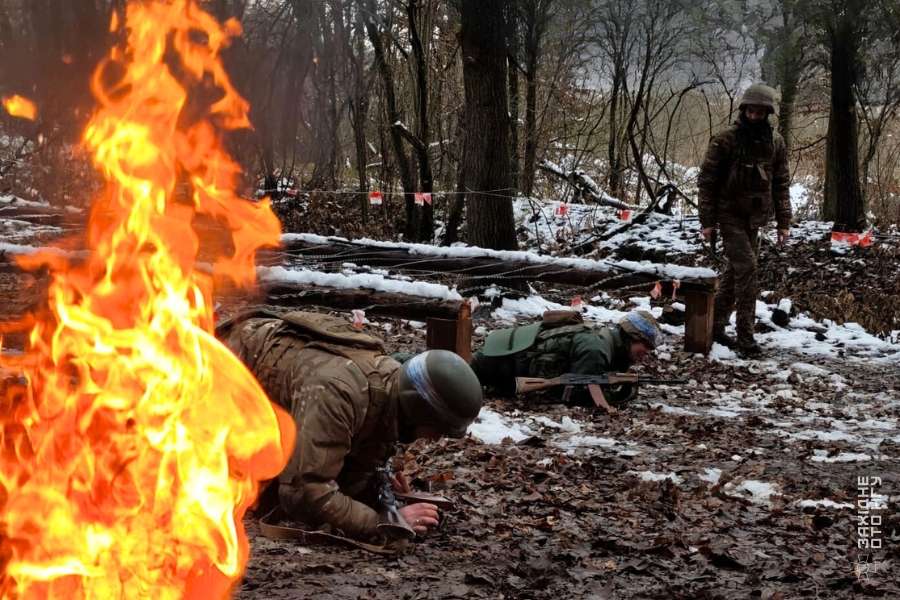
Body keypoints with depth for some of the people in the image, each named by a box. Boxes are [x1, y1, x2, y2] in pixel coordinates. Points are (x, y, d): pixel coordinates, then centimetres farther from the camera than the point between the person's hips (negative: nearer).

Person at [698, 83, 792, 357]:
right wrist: (708, 221, -10)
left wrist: (784, 221, 4)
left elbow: (781, 183, 9)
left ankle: (716, 325, 24)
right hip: (730, 215, -5)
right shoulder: (725, 140, -11)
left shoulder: (775, 142, 3)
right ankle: (745, 336, -12)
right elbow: (707, 181, -8)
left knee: (735, 271, 12)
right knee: (746, 267, -15)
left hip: (755, 218, 5)